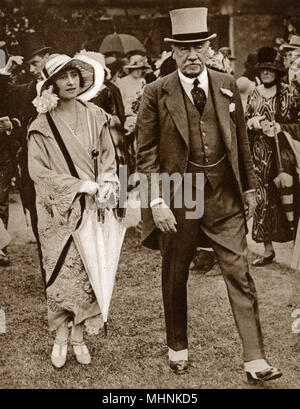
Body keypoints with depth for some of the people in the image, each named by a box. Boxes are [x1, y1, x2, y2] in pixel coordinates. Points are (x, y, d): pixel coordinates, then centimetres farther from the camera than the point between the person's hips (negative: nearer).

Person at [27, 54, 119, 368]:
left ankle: (79, 336, 15)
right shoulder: (42, 125, -2)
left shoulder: (94, 116, 6)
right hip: (59, 209, -2)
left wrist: (107, 186, -9)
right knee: (61, 273, -3)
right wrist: (80, 185, -14)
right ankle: (61, 338, 12)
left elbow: (108, 158, 10)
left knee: (88, 272, 3)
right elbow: (38, 170, -6)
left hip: (92, 206, 2)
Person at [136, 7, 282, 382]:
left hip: (224, 198, 2)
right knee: (174, 279, 13)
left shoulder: (227, 86, 4)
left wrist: (249, 186, 14)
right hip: (176, 199, -2)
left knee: (239, 274, 1)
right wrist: (156, 201, -14)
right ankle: (178, 349, 33)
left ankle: (254, 360, 8)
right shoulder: (156, 94, -6)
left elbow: (241, 141, 11)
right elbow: (146, 153, -7)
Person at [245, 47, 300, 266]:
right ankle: (268, 250, 15)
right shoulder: (255, 95, 10)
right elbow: (245, 123, 17)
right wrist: (252, 124, -4)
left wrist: (279, 127, -14)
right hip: (260, 153, 4)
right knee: (262, 199, 4)